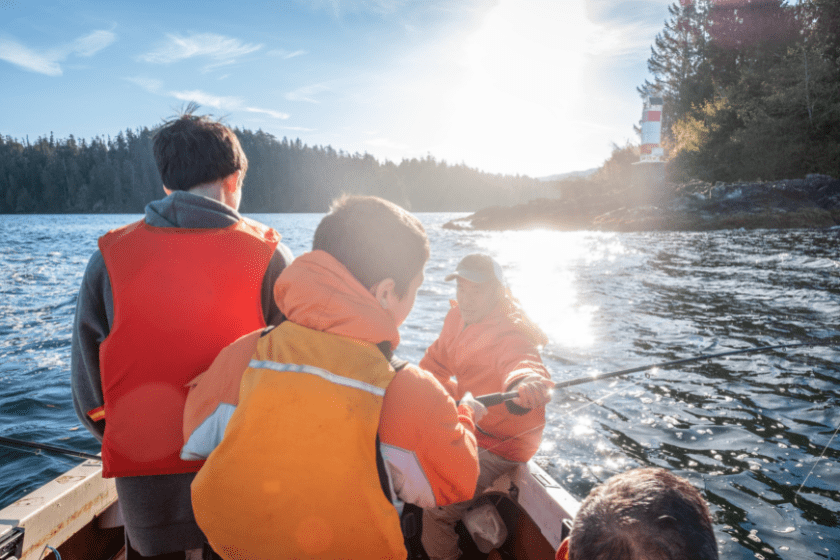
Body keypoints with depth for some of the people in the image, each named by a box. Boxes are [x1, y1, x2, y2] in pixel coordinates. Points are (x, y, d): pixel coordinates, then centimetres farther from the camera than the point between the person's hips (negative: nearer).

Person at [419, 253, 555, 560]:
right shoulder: (458, 317, -5)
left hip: (499, 442, -8)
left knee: (437, 510, -13)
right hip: (468, 423, 8)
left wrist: (527, 381, -75)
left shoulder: (510, 335, -30)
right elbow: (435, 363, 11)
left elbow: (521, 360, -54)